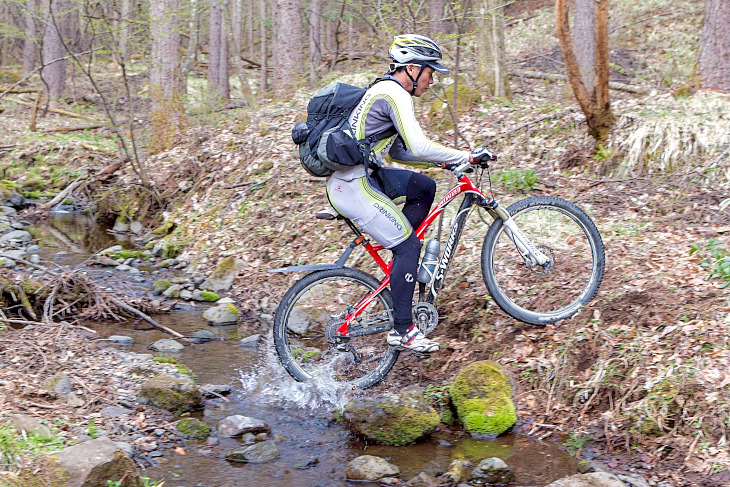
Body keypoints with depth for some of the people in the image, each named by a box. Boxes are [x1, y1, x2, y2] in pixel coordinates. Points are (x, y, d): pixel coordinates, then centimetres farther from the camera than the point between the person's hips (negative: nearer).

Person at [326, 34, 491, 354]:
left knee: (424, 188, 17)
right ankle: (402, 331, -2)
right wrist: (467, 156, -17)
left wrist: (444, 160, 16)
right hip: (353, 186, -10)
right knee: (409, 246, -7)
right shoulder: (394, 94, -14)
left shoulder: (384, 91, 19)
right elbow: (418, 147, -25)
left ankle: (401, 267, 17)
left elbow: (399, 152, 23)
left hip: (357, 176, 10)